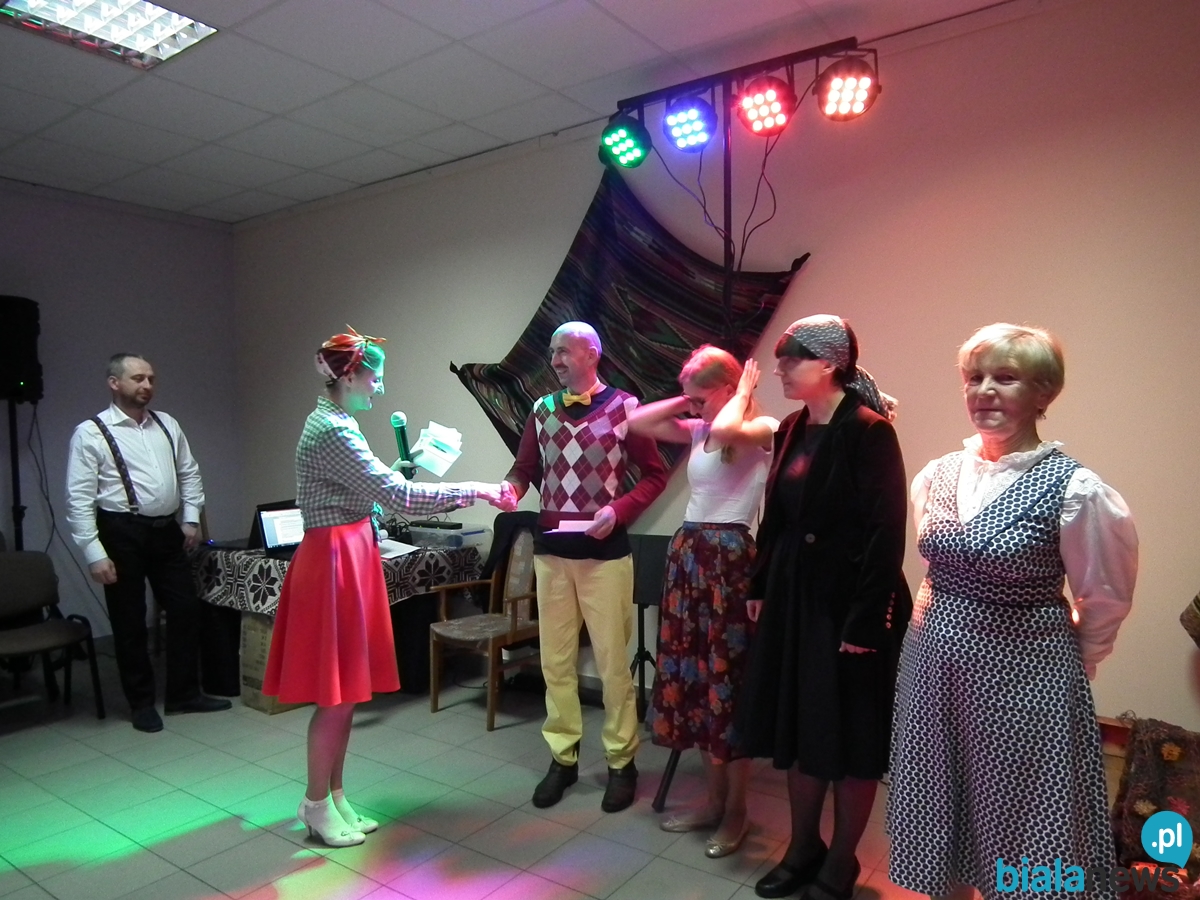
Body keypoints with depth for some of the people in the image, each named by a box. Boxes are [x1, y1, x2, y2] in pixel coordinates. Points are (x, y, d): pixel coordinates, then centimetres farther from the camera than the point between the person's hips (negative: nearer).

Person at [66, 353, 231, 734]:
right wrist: (95, 553, -14)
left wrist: (191, 519, 5)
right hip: (122, 534, -5)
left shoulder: (167, 425, 8)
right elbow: (79, 498, -10)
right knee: (129, 622, 7)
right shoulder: (91, 433, -7)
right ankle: (142, 703, 24)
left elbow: (189, 473, 15)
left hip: (167, 531, 5)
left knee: (185, 610, 8)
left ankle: (184, 694, 24)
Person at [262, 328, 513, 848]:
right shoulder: (332, 431, -18)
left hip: (350, 559, 10)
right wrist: (472, 490, -17)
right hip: (334, 563, -10)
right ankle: (317, 805, 18)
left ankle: (335, 796, 27)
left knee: (347, 691, 15)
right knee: (335, 694, 2)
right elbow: (399, 497, -23)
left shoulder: (336, 423, 13)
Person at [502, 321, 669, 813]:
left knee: (612, 661, 4)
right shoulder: (542, 409, 8)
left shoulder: (623, 406, -4)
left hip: (604, 552, -4)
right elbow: (525, 468, 7)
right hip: (551, 550, 4)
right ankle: (562, 757, 26)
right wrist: (509, 488, -15)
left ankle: (622, 761, 21)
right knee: (555, 659, 11)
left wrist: (619, 510, -16)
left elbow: (654, 474, -2)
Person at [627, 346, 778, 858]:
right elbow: (636, 422, 12)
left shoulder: (763, 429, -9)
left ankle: (736, 811, 20)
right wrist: (684, 401, 6)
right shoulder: (697, 430, 11)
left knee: (726, 680, 2)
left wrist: (745, 390, -13)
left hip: (731, 558, -8)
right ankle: (714, 798, 29)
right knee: (692, 677, 13)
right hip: (688, 554, 8)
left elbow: (726, 430, -31)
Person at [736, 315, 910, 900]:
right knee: (798, 726, 17)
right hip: (794, 597, 7)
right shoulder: (792, 429, 7)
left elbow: (886, 531, -18)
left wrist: (865, 621, -19)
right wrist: (761, 586, 11)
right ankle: (803, 849, 36)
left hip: (849, 601, -7)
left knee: (849, 739, 9)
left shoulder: (868, 430, -16)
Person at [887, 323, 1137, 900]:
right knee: (937, 809, 19)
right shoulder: (936, 476, 1)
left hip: (1021, 673, -5)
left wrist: (1068, 666, 7)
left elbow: (1105, 599, -2)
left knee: (1016, 821, 12)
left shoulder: (1074, 489, -14)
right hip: (933, 663, 5)